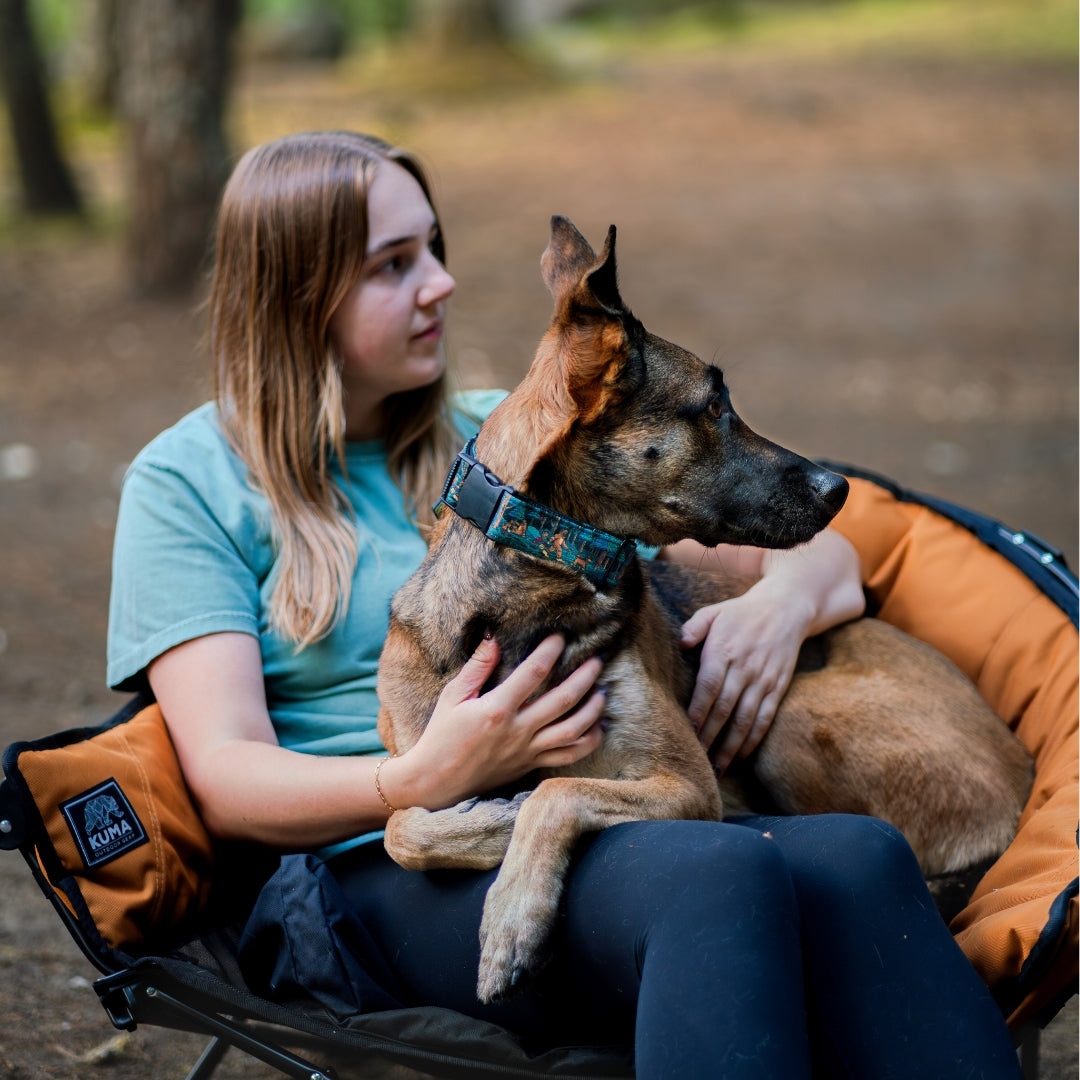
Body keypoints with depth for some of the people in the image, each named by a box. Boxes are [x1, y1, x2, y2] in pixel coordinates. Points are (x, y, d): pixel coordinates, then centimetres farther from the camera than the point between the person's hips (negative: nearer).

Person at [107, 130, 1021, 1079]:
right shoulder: (190, 483, 10)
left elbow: (825, 557, 25)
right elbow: (227, 778, -1)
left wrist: (788, 594, -1)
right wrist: (425, 779, -20)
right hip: (374, 872, -4)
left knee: (859, 856, -30)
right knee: (718, 873, -36)